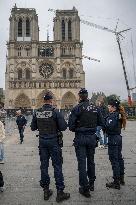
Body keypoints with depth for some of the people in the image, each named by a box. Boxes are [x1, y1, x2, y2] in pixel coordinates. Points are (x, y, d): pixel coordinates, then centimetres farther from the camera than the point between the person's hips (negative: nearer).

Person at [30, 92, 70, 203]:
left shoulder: (37, 112, -1)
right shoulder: (55, 111, -14)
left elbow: (33, 127, 8)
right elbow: (64, 127, -14)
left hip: (42, 141, 4)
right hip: (53, 141, -4)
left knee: (44, 165, 13)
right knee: (57, 166, 4)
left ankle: (46, 190, 24)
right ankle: (60, 192, 11)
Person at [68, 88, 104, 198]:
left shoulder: (77, 108, -14)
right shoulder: (95, 108, -1)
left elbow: (71, 125, -15)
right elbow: (101, 122, 5)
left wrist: (76, 129, 6)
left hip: (80, 138, -4)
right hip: (92, 137, 4)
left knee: (82, 162, 4)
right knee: (91, 161, 19)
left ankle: (85, 188, 11)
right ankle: (91, 183, 34)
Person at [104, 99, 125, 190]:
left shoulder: (113, 115, -18)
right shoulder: (118, 114, 10)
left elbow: (109, 127, -28)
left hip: (113, 139, -10)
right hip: (118, 137, 10)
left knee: (114, 160, -3)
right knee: (119, 158, 18)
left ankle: (116, 182, 6)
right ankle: (121, 178, 32)